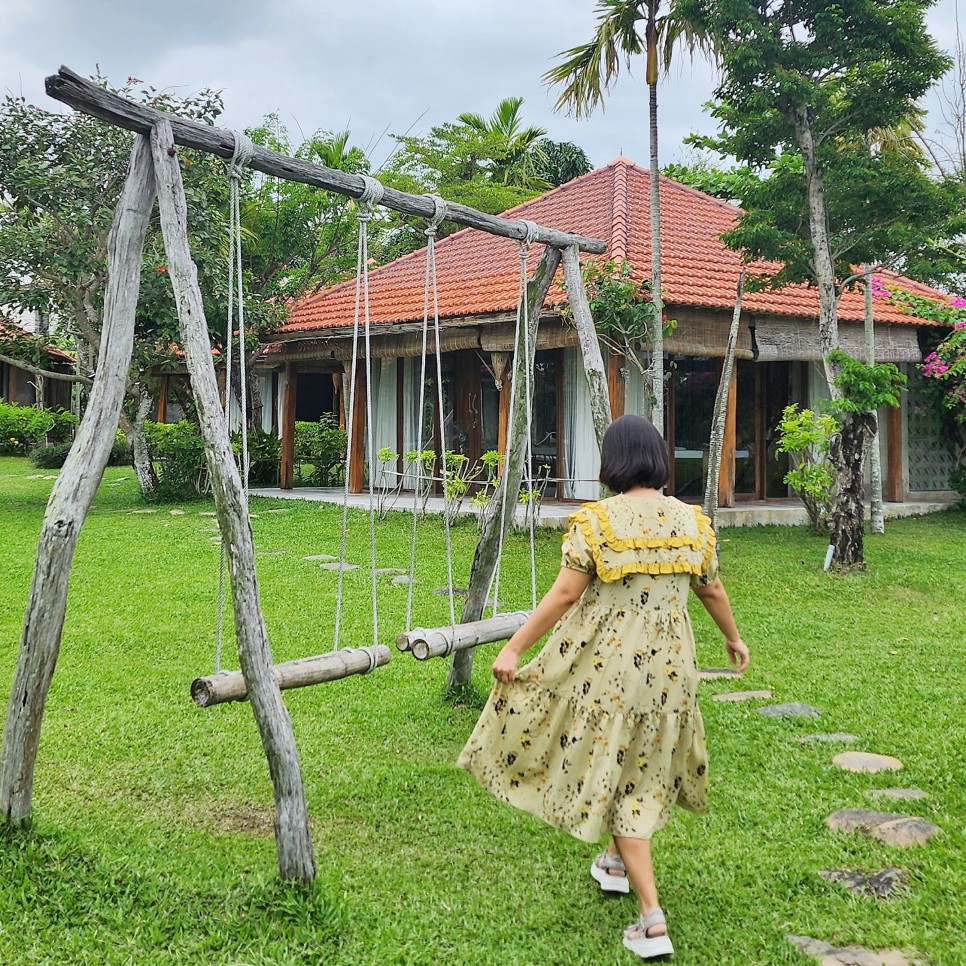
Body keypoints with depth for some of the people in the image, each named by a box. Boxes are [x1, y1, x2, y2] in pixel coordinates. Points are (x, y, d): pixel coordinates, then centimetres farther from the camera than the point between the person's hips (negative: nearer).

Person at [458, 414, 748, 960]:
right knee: (644, 768, 23)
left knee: (610, 769, 3)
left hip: (604, 665, -5)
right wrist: (733, 637, 28)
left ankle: (653, 921, 1)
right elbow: (712, 591, 10)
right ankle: (616, 863, 45)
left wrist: (515, 648, -8)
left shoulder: (596, 520, -14)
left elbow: (565, 593, -15)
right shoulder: (691, 521, 0)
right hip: (667, 667, 5)